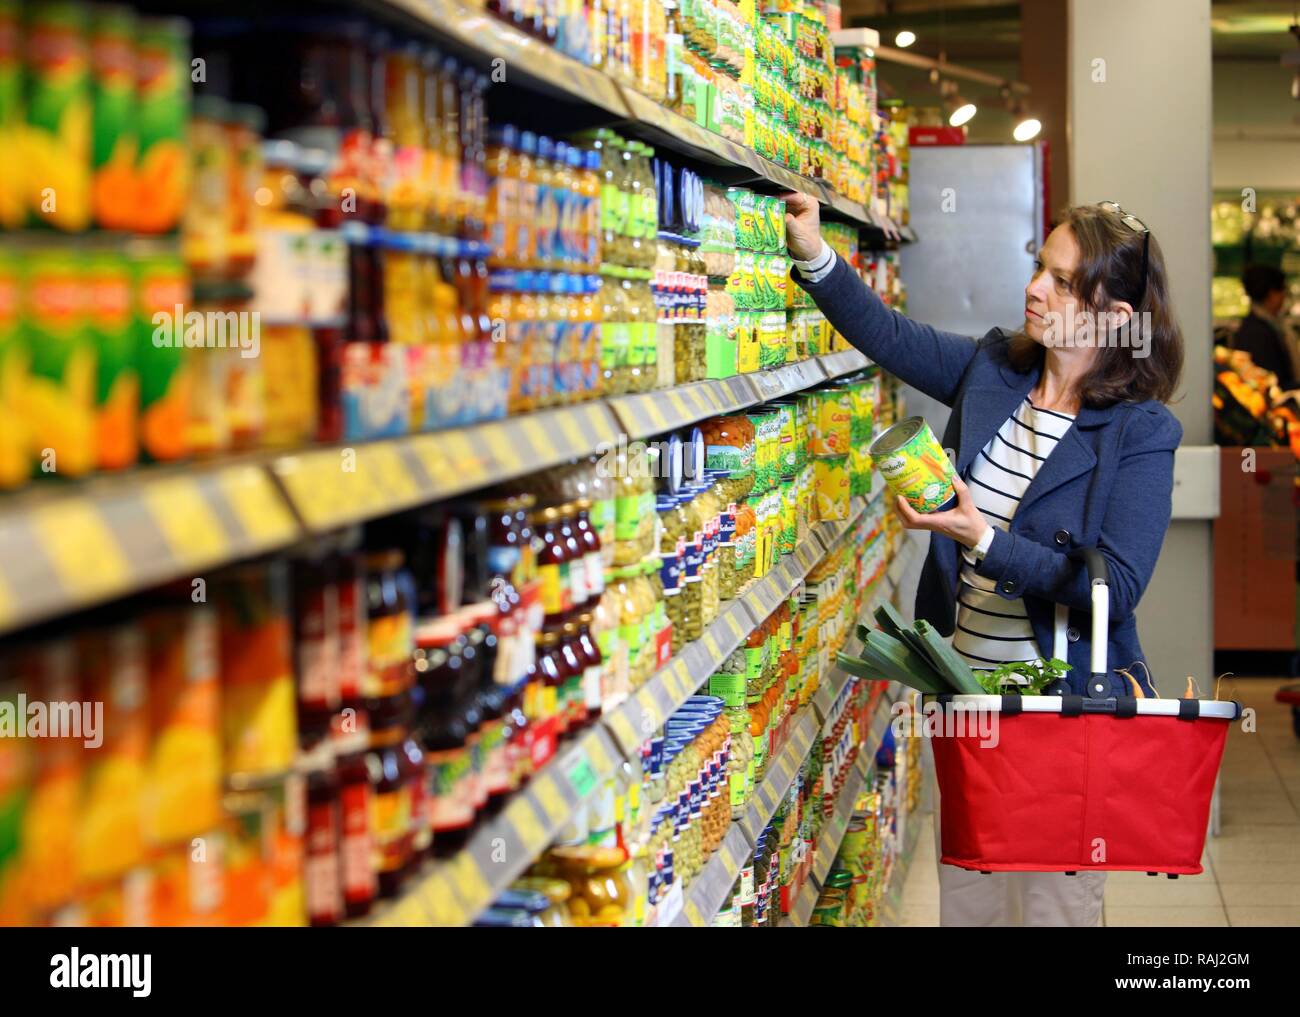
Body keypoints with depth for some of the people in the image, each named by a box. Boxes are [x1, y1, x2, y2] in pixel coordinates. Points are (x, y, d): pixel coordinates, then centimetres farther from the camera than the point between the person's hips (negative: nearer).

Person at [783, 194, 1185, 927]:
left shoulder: (1141, 432, -16)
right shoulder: (995, 368, 0)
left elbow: (1117, 588, -21)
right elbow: (890, 335, 8)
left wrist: (986, 542, -29)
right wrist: (816, 256, -5)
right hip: (965, 681, 5)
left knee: (1054, 901, 8)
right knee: (964, 893, 17)